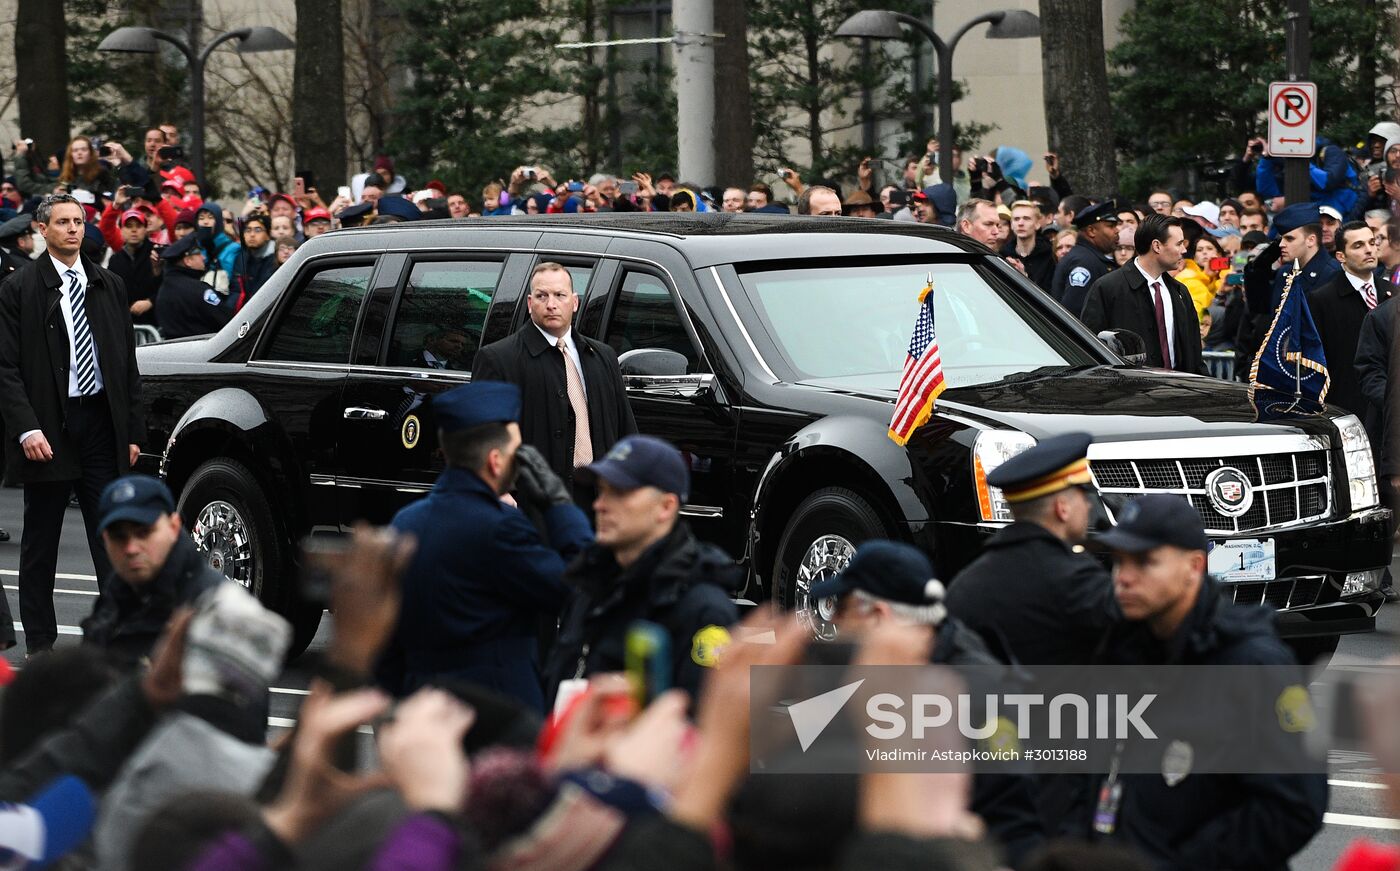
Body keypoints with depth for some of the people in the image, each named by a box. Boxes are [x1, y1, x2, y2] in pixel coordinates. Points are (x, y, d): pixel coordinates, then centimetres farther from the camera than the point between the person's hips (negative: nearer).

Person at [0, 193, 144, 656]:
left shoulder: (109, 286, 11)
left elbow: (128, 364, 13)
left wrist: (133, 431, 7)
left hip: (102, 423, 3)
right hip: (48, 429, -3)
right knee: (40, 544, 6)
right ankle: (40, 643, 13)